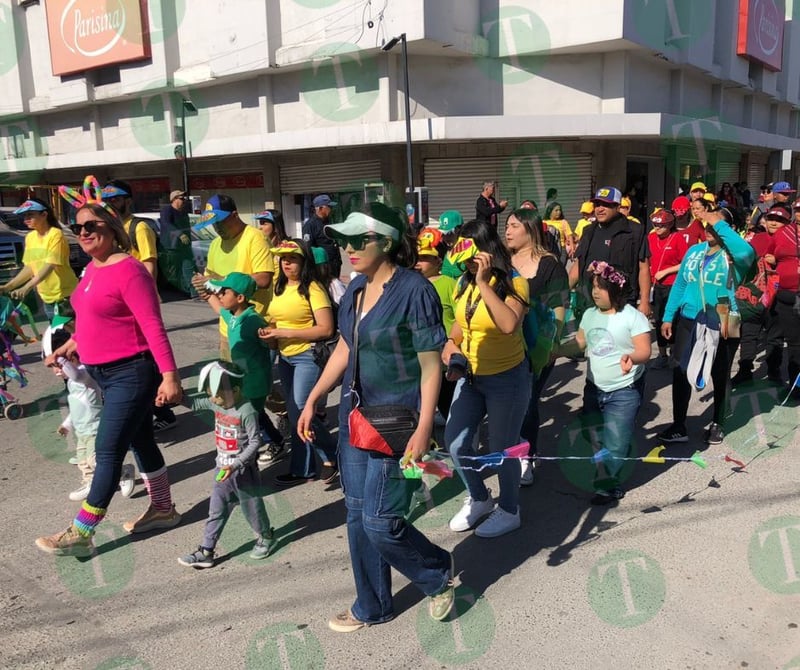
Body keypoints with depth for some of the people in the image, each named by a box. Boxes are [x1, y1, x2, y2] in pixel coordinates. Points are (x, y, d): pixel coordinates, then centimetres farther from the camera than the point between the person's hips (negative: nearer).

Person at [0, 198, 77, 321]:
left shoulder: (55, 234, -14)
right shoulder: (30, 237, 8)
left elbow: (50, 265, -24)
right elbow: (29, 268, 10)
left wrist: (26, 287, -35)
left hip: (66, 296, -7)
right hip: (47, 298, 7)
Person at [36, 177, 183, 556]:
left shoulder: (129, 271, -19)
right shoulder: (92, 269, 9)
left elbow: (153, 327, -23)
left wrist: (169, 375, -27)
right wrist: (69, 347, 18)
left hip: (132, 373, -9)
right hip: (103, 373, 10)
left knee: (108, 451, -2)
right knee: (140, 441, 18)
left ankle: (80, 535, 7)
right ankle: (163, 510, 33)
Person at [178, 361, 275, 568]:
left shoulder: (247, 412, -24)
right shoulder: (218, 404, -2)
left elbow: (255, 442, -21)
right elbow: (198, 404, 16)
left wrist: (235, 465, -25)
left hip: (242, 470, -7)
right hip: (222, 468, 7)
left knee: (251, 506, 11)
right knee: (216, 511, 11)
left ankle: (266, 537, 35)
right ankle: (206, 551, 17)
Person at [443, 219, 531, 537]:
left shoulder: (514, 282, -16)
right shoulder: (463, 284, 2)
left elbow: (509, 325, -35)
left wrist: (484, 283, -32)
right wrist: (450, 344, -2)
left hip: (507, 378, -6)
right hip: (470, 376, 7)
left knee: (502, 449, 5)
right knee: (455, 442, 7)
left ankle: (509, 511, 30)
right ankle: (479, 498, 33)